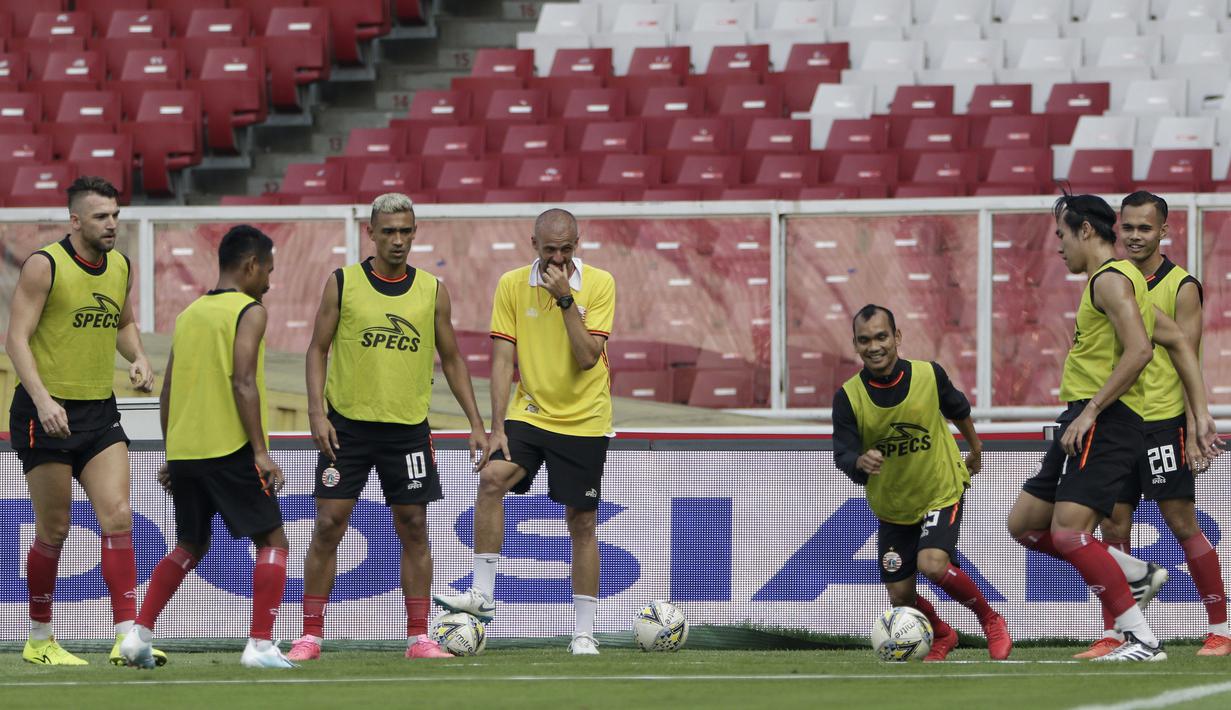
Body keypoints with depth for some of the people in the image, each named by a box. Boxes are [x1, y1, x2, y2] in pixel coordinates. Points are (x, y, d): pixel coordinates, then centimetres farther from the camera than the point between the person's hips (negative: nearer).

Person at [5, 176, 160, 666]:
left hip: (100, 411, 5)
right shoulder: (44, 266, -11)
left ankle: (126, 637, -10)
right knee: (54, 530, 1)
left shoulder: (121, 267, 9)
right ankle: (39, 640, 16)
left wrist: (138, 357, 4)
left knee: (118, 517, -7)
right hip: (47, 412, -5)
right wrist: (43, 398, -26)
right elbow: (16, 337, -14)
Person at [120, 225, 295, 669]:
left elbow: (167, 392, 15)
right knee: (272, 542, 2)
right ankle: (260, 645, -9)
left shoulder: (190, 314, 16)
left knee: (190, 547, 20)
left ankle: (139, 635, 9)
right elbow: (243, 382, -16)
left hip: (183, 450, 7)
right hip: (230, 449, -7)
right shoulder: (249, 312, -5)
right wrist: (260, 450, -17)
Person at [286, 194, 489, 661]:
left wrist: (476, 423, 6)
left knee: (413, 529, 2)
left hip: (408, 428, 2)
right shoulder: (343, 284, 0)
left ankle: (418, 637, 7)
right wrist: (317, 412, -10)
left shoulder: (432, 291, 5)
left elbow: (451, 359, 12)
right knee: (329, 526, -4)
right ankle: (310, 635, 2)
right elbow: (318, 349, 2)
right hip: (347, 425, -2)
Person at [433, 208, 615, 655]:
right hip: (529, 413, 1)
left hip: (584, 421, -1)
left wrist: (565, 299, -22)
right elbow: (503, 359, -3)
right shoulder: (512, 286, -2)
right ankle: (482, 595, -20)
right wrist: (497, 427, -9)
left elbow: (588, 357, -16)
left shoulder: (599, 284, -7)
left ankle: (584, 632, 11)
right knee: (491, 480, -24)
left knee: (582, 522, 2)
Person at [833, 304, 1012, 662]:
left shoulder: (929, 375, -14)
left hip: (942, 493, -3)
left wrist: (975, 448, 23)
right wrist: (860, 462, -42)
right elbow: (842, 455, -18)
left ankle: (991, 621, -3)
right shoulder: (848, 396, -15)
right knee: (901, 598, 4)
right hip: (892, 508, 3)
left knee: (933, 564, -27)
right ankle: (942, 636, 38)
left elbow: (959, 410, 7)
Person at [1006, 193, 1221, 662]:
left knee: (1068, 533, -17)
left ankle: (1142, 640, -15)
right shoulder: (1124, 280, 22)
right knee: (1024, 524, 12)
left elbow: (1139, 350, -22)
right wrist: (1201, 415, 19)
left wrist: (1090, 412, -22)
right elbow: (1178, 343, 23)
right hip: (1084, 423, 11)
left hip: (1104, 422, -11)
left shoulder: (1110, 279, -9)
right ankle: (1138, 575, 15)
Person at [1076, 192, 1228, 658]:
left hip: (1163, 421, -5)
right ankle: (1111, 635, 5)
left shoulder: (1181, 287, -4)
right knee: (1114, 527, 2)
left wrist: (1193, 433, -15)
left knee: (1182, 524, -4)